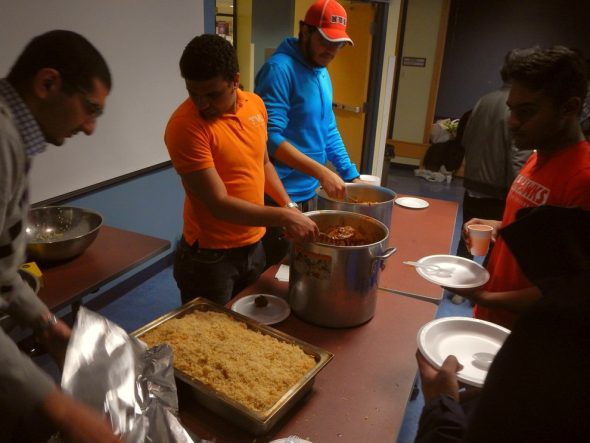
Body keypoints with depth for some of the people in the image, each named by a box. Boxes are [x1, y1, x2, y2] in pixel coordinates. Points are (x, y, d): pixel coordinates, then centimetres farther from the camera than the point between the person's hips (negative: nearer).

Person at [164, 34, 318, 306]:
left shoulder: (255, 105, -2)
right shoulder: (185, 127, -22)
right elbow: (218, 204, -24)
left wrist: (289, 206, 3)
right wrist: (282, 217, -26)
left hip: (254, 246, 6)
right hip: (209, 256, -6)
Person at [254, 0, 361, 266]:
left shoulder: (322, 74, 10)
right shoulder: (280, 69, -16)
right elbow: (271, 137, -25)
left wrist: (351, 175, 11)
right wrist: (321, 172, -30)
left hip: (308, 192, 8)